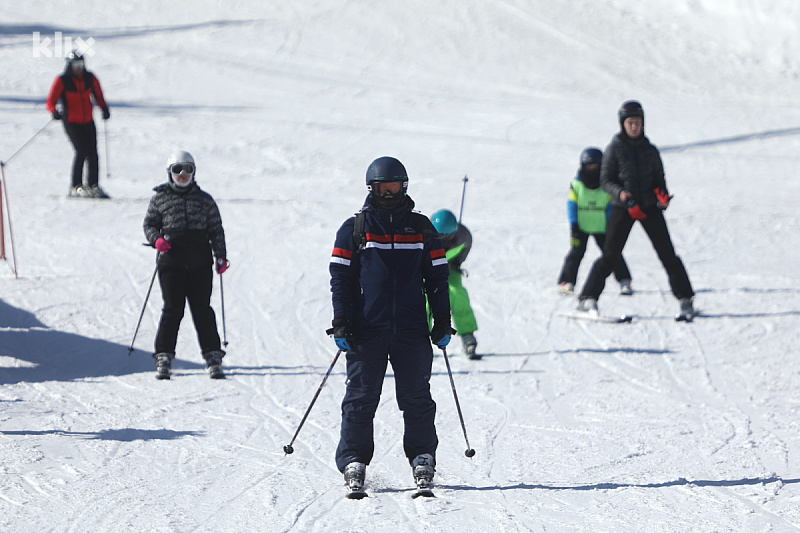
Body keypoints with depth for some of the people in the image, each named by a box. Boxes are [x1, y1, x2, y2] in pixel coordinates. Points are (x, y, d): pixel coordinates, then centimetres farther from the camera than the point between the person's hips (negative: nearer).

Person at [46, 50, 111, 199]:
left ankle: (93, 185, 12)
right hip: (71, 122, -4)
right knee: (82, 151, -16)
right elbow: (51, 101, -10)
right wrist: (54, 112, -30)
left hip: (88, 121, 4)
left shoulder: (90, 78, 3)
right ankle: (76, 187, -8)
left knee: (93, 153, -1)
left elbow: (98, 96, 16)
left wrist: (104, 109, 0)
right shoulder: (62, 81, -9)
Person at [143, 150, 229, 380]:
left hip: (200, 262, 1)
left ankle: (213, 356, 5)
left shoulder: (205, 200, 12)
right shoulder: (159, 199, 9)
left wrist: (220, 256, 2)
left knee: (202, 309, 0)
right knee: (173, 309, -6)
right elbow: (149, 224, 13)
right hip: (172, 261, -1)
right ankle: (164, 357, 1)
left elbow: (216, 229, 13)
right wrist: (157, 240, -9)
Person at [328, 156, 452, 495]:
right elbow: (341, 278, 4)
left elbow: (437, 276, 14)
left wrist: (442, 321, 7)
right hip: (366, 330, -1)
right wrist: (341, 323, -5)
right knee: (361, 397, -2)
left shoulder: (421, 228, 12)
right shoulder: (354, 229, 7)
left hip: (412, 329, 1)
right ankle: (353, 461, 2)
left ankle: (422, 458, 10)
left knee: (417, 397, 1)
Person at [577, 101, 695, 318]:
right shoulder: (614, 148, 1)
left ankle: (685, 299, 4)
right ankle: (588, 298, 2)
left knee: (667, 254, -2)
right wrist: (620, 193, -20)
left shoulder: (650, 151, 9)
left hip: (649, 206, 2)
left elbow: (659, 179, 14)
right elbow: (606, 180, 0)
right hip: (623, 207, -2)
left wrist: (662, 196, -7)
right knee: (610, 255, -6)